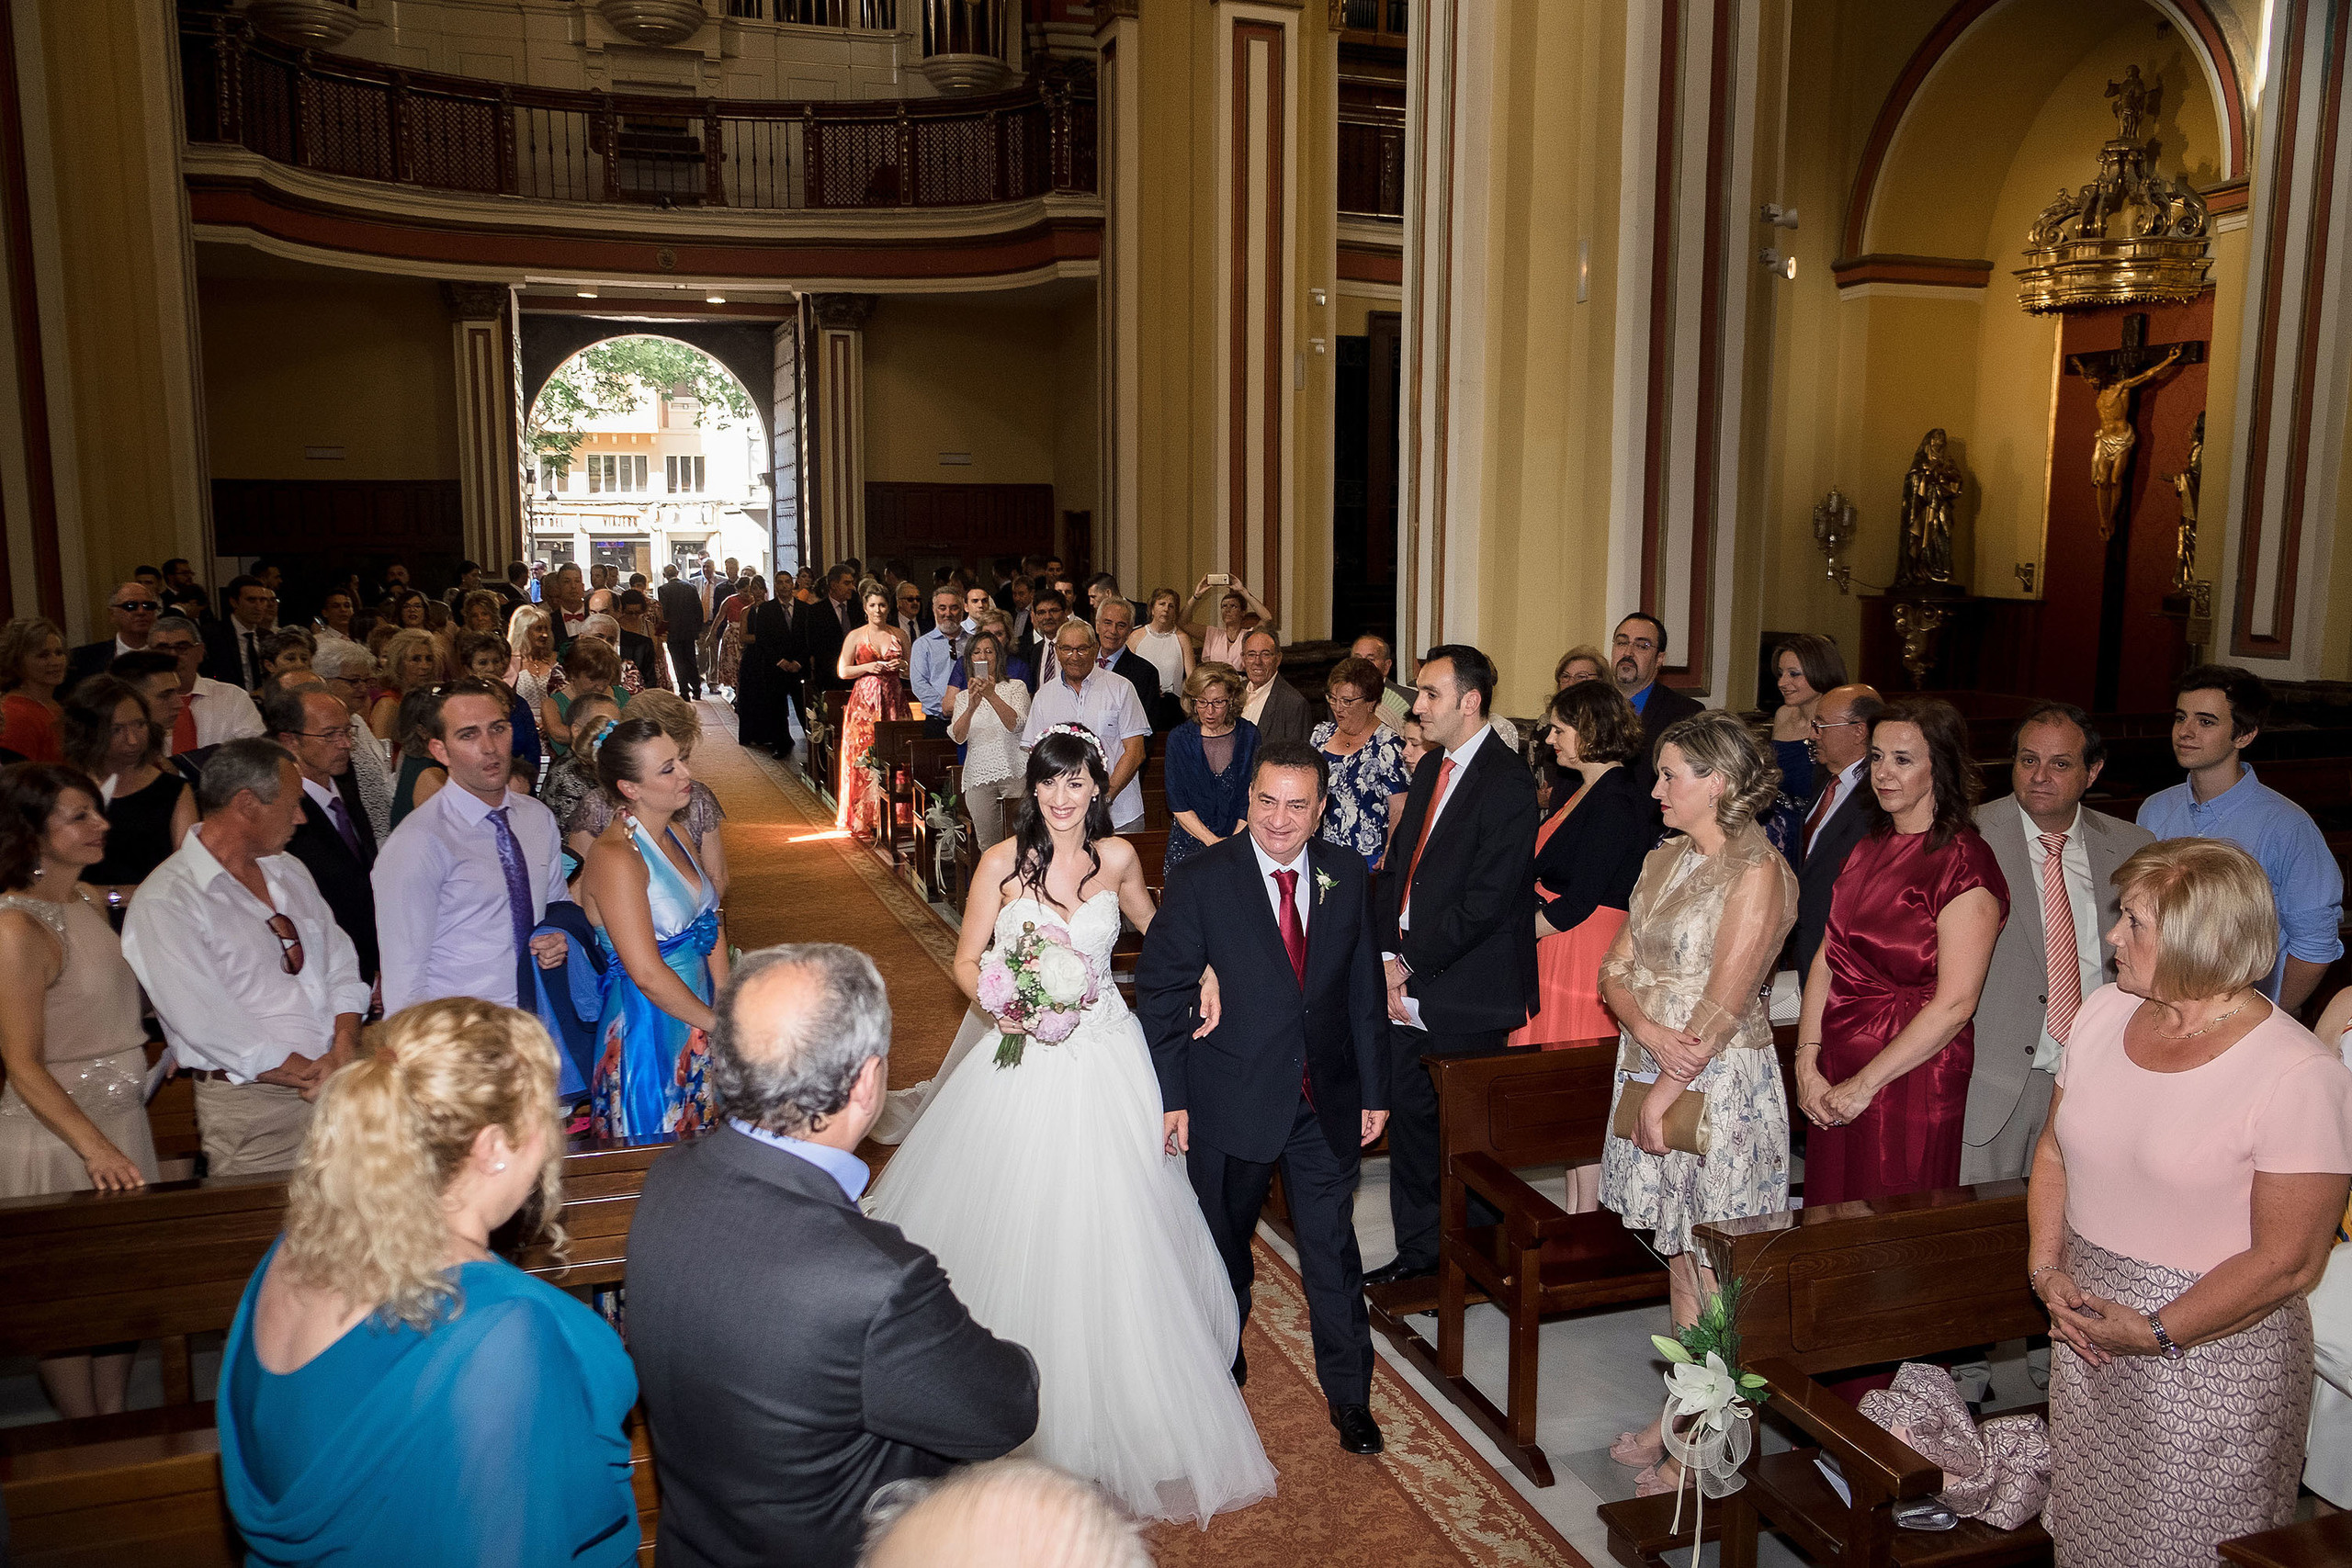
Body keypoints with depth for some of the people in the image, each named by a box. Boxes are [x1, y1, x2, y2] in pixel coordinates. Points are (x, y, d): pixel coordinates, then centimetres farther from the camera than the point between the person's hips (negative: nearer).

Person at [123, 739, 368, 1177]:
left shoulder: (289, 871, 15)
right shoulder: (164, 903, -10)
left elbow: (341, 966, 12)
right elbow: (207, 1023, -16)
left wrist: (343, 1051, -6)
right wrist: (313, 1076, -13)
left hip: (340, 1085, 6)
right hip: (254, 1112, -6)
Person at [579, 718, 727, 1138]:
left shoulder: (673, 833, 5)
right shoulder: (614, 858, -21)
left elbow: (711, 924, 9)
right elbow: (648, 974, -24)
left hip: (697, 1020, 8)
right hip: (651, 1033, -8)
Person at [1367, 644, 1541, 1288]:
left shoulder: (1507, 783, -15)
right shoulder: (1430, 768, 11)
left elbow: (1486, 900, -20)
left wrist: (1413, 964, -15)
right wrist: (1391, 956, 1)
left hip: (1466, 993, -7)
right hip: (1410, 982, 7)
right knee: (1408, 1114, 13)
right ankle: (1419, 1250, 28)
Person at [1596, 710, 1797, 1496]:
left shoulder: (1758, 872, -15)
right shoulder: (1663, 859, 9)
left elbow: (1722, 1008, -18)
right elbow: (1615, 970, 6)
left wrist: (1664, 1096, -14)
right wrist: (1650, 1030, -14)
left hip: (1721, 1086, -7)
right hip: (1653, 1073, 7)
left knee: (1715, 1274, 3)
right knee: (1678, 1260, 17)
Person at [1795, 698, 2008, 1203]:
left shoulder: (1963, 864, -14)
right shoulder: (1870, 849, 10)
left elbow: (1954, 1005, -19)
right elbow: (1827, 958, 7)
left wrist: (1863, 1085, -15)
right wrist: (1807, 1063, -3)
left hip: (1912, 1081, -7)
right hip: (1833, 1085, 7)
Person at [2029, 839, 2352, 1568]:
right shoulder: (2104, 1011, -1)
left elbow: (2288, 1261, -18)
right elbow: (2055, 1150, 10)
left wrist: (2156, 1334, -17)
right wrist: (2047, 1266, -2)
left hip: (2212, 1351, -5)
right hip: (2085, 1319, 6)